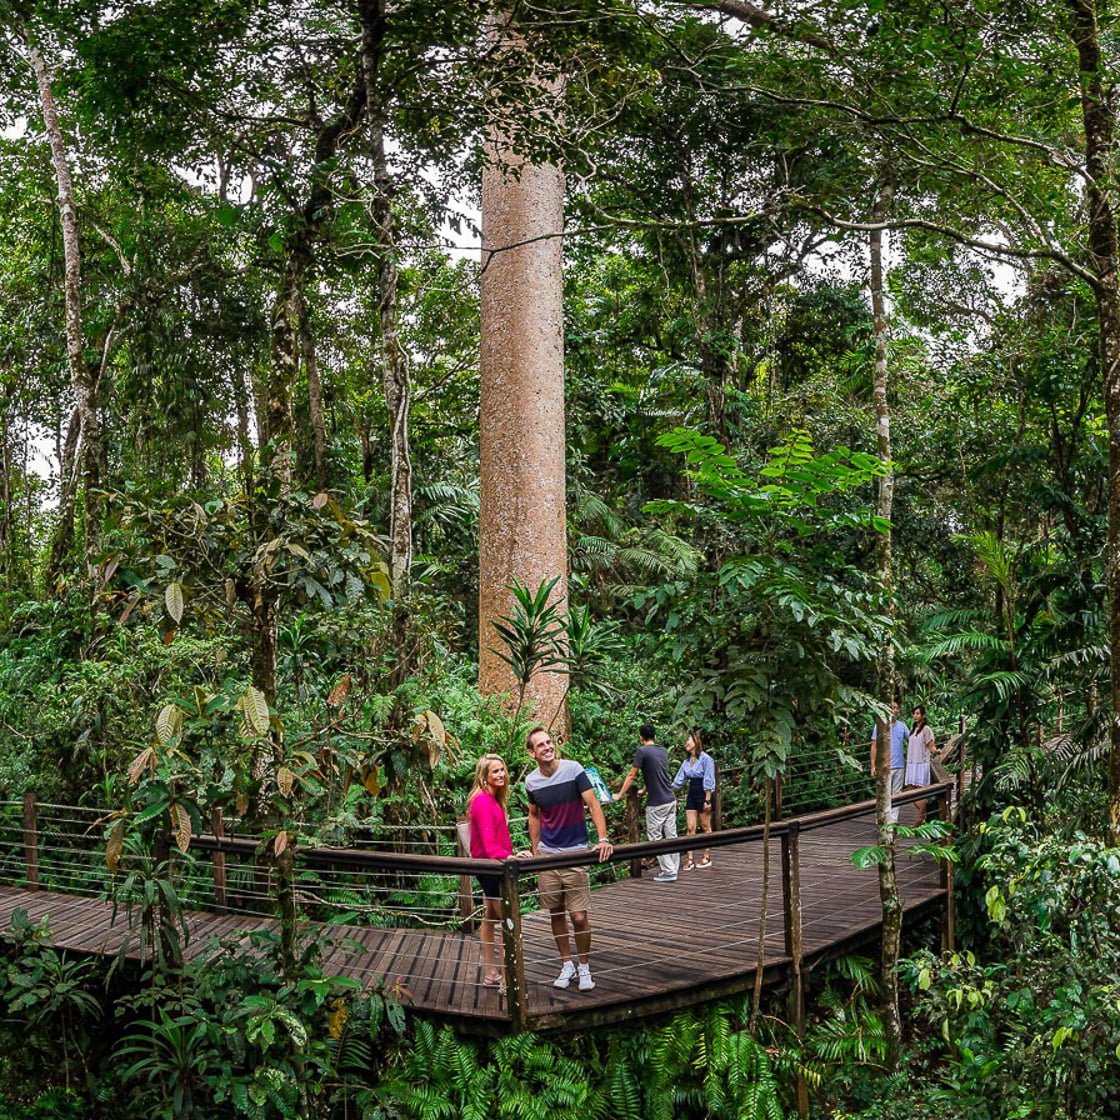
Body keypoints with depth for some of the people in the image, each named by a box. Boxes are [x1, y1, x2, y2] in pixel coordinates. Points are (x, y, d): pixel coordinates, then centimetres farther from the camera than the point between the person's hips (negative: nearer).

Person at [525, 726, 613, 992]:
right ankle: (567, 965, 27)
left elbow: (593, 803, -13)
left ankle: (584, 968, 16)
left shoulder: (573, 769, -12)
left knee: (579, 917, -3)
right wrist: (535, 850, 12)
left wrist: (603, 838, -25)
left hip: (575, 853, -3)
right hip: (547, 855, 3)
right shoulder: (531, 781, 1)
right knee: (556, 914, 10)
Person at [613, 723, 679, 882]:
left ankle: (669, 871, 0)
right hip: (671, 799, 7)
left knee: (655, 837, 1)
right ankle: (673, 869, 13)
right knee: (671, 836, 9)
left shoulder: (642, 752, -10)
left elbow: (631, 776, -6)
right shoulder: (663, 751, 11)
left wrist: (620, 795, 4)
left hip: (656, 803, -7)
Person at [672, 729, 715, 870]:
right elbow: (679, 780, 10)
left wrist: (707, 800, -15)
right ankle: (689, 859, 3)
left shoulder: (705, 758, -13)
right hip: (691, 794, 6)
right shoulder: (687, 760, 7)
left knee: (705, 827, 6)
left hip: (703, 794, -6)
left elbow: (708, 781, -14)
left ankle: (707, 857, 15)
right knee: (691, 828, 3)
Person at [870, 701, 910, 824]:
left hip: (899, 766, 4)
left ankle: (894, 820, 12)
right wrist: (873, 766, -6)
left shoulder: (902, 726, 9)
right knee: (886, 795, -5)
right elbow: (874, 746, -1)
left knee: (896, 795, 7)